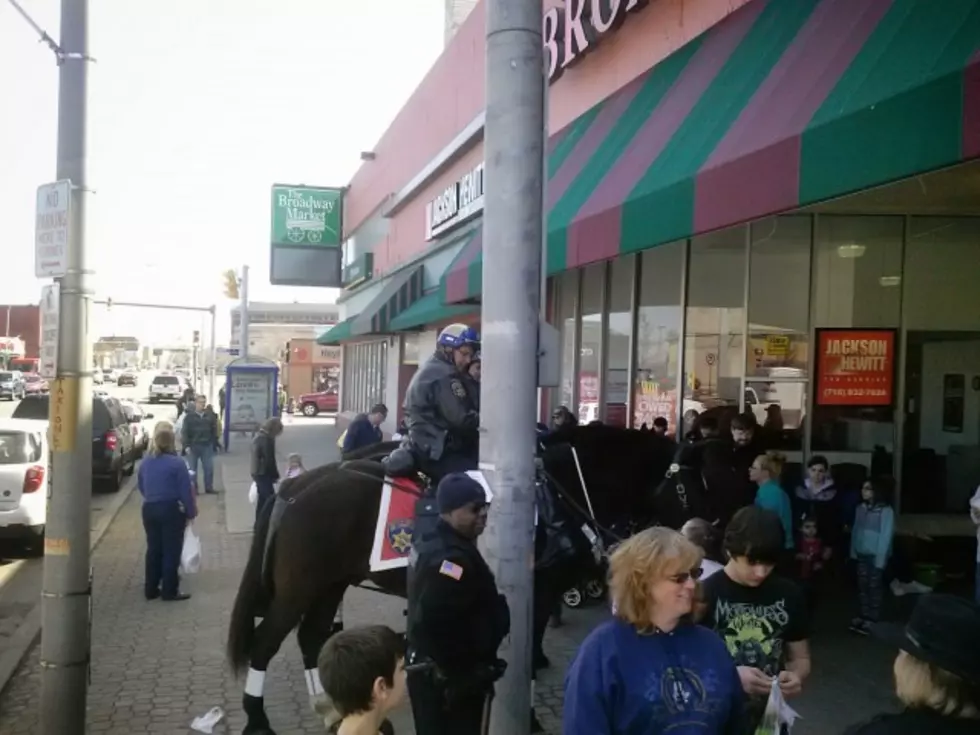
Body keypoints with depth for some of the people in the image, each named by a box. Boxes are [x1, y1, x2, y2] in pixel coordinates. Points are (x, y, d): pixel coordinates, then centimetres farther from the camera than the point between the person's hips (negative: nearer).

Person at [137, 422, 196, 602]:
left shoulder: (145, 463, 5)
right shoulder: (177, 463, -15)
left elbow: (141, 486, 17)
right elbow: (186, 491, -12)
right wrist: (190, 512, -3)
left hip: (149, 509, 6)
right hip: (171, 510, -6)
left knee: (153, 549, 15)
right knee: (171, 550, 3)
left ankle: (151, 589, 20)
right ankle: (169, 591, 7)